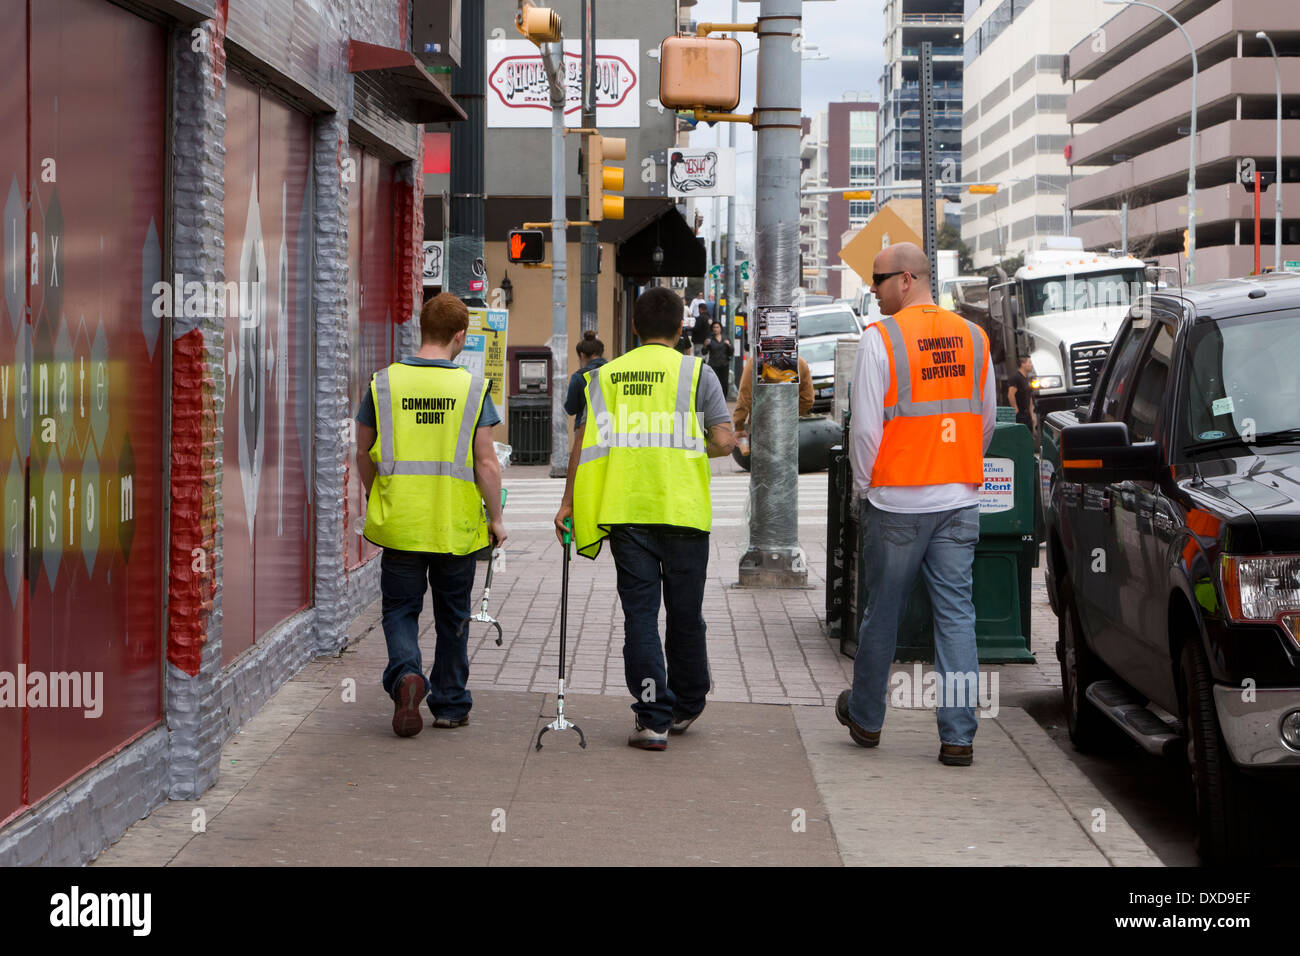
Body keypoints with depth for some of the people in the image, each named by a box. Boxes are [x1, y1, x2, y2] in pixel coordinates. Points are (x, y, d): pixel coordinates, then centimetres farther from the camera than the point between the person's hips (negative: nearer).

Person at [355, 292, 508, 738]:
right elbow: (486, 462, -8)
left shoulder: (383, 383, -3)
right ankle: (450, 705, 21)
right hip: (457, 527, 0)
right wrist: (496, 518, 4)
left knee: (400, 608, 11)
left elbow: (363, 454, 5)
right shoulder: (472, 388, -7)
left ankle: (406, 673, -16)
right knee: (452, 617, 14)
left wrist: (374, 500, 23)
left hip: (398, 522, 0)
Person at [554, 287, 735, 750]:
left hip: (624, 510, 1)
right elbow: (724, 441, -7)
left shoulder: (605, 376, 7)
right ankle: (685, 708, 27)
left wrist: (568, 502, 6)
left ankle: (653, 718, -3)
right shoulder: (695, 372, 0)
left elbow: (583, 443, 1)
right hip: (683, 510, -1)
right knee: (685, 615, 13)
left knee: (639, 613, 3)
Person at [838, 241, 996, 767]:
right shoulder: (973, 336, 7)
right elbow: (988, 417, 15)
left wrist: (863, 487, 4)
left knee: (882, 611, 10)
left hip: (897, 502, -4)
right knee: (956, 613, 4)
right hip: (959, 499, 4)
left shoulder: (880, 339, -10)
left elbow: (866, 426, -10)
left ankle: (865, 717, 27)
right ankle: (958, 737, 1)